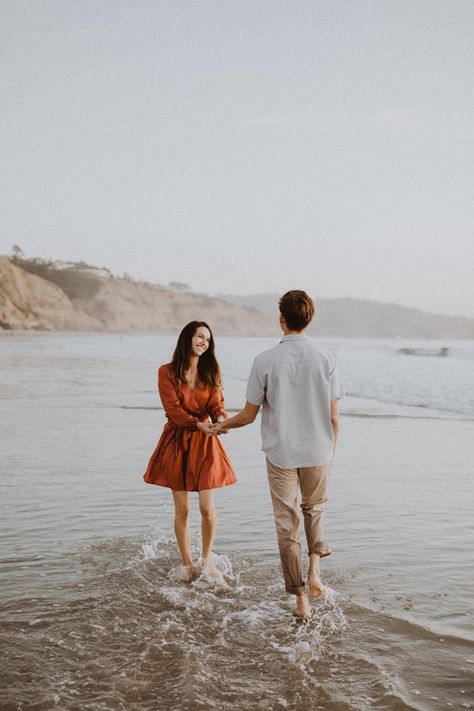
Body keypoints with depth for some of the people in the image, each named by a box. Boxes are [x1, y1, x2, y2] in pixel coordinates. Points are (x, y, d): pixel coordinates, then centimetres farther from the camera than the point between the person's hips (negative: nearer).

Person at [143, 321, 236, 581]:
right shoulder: (167, 372, -5)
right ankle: (187, 564, 20)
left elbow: (216, 403, -3)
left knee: (207, 508, -3)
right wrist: (198, 424, -30)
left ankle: (206, 559, 20)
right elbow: (173, 408, -15)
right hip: (177, 442, -2)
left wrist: (220, 418, -28)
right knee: (182, 509, 4)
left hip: (205, 443, 2)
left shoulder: (211, 372, 5)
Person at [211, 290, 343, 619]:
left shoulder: (265, 361, -9)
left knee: (287, 524, 10)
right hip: (318, 451, 1)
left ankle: (300, 597, 14)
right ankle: (315, 564, 3)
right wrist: (330, 451, 11)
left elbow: (249, 414, -3)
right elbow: (333, 416, -4)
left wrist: (222, 425, 16)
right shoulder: (326, 358, -6)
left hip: (280, 453, -1)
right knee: (315, 508, 25)